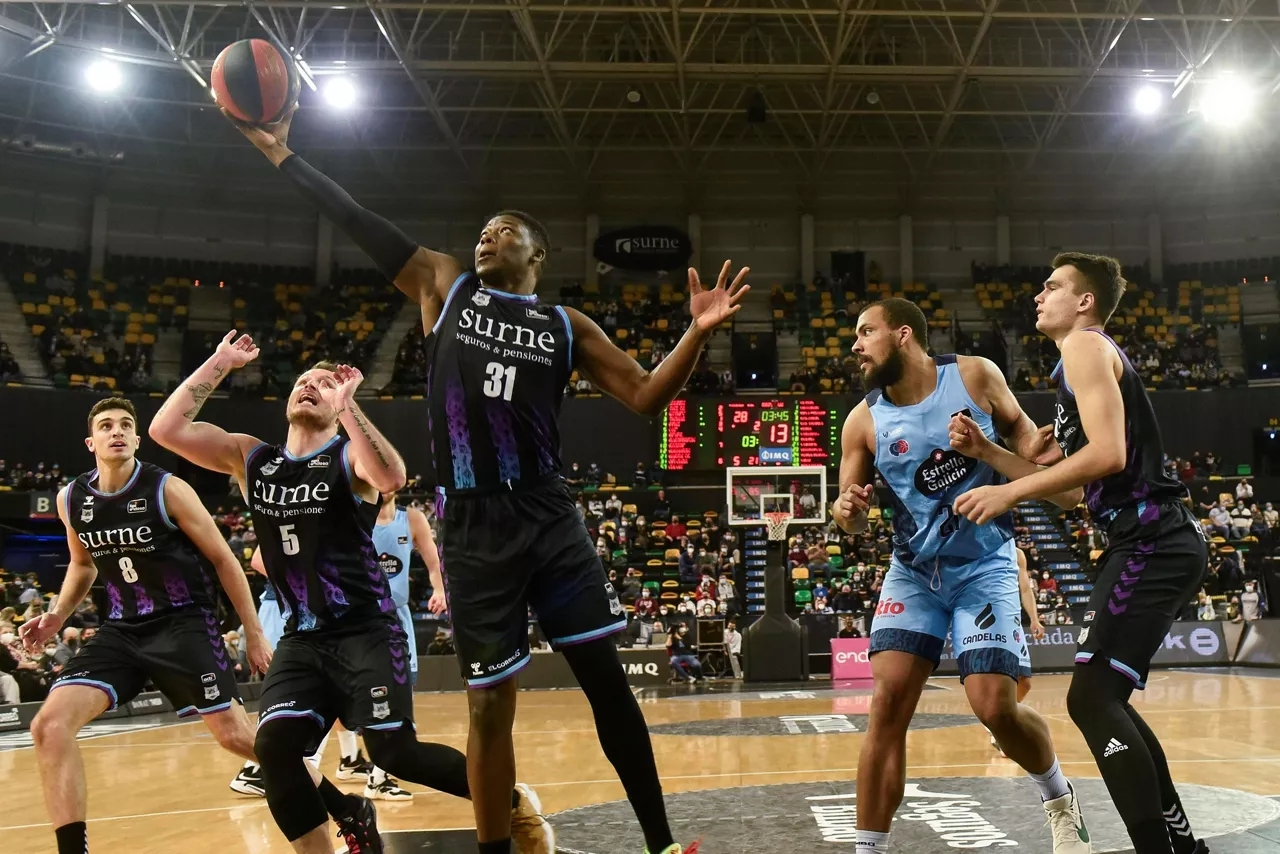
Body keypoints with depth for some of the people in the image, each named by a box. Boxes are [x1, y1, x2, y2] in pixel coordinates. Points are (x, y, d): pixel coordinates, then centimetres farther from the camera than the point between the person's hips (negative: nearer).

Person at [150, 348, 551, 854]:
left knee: (394, 752, -12)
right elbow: (165, 429, 2)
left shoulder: (351, 455, -4)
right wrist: (218, 365, -1)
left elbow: (393, 479, -28)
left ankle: (514, 801, 10)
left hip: (366, 630, -4)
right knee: (274, 747, -16)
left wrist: (347, 404, -27)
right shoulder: (249, 458, 10)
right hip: (301, 638, 5)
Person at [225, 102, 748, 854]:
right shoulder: (444, 285, 12)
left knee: (606, 678, 0)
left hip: (549, 517, 1)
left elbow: (645, 397, 6)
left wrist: (698, 334, -8)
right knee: (491, 703, 4)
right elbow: (359, 224, 10)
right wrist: (282, 154, 8)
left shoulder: (566, 326, 11)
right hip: (472, 527, 0)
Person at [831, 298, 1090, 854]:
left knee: (996, 708, -9)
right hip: (914, 569, 2)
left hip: (985, 565, -1)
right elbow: (852, 516, 0)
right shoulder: (863, 422, -7)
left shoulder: (976, 376, -10)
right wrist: (847, 511, -23)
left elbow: (1018, 427, 9)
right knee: (888, 702, -11)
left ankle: (1059, 799, 24)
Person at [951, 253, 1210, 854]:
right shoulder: (1087, 357, 24)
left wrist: (1008, 493, -16)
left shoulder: (1086, 345, -6)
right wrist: (985, 451, 11)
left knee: (1091, 698, -15)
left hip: (1151, 545, -11)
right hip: (1146, 543, 11)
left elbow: (1107, 453, -21)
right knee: (1105, 700, 15)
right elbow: (1060, 478, 21)